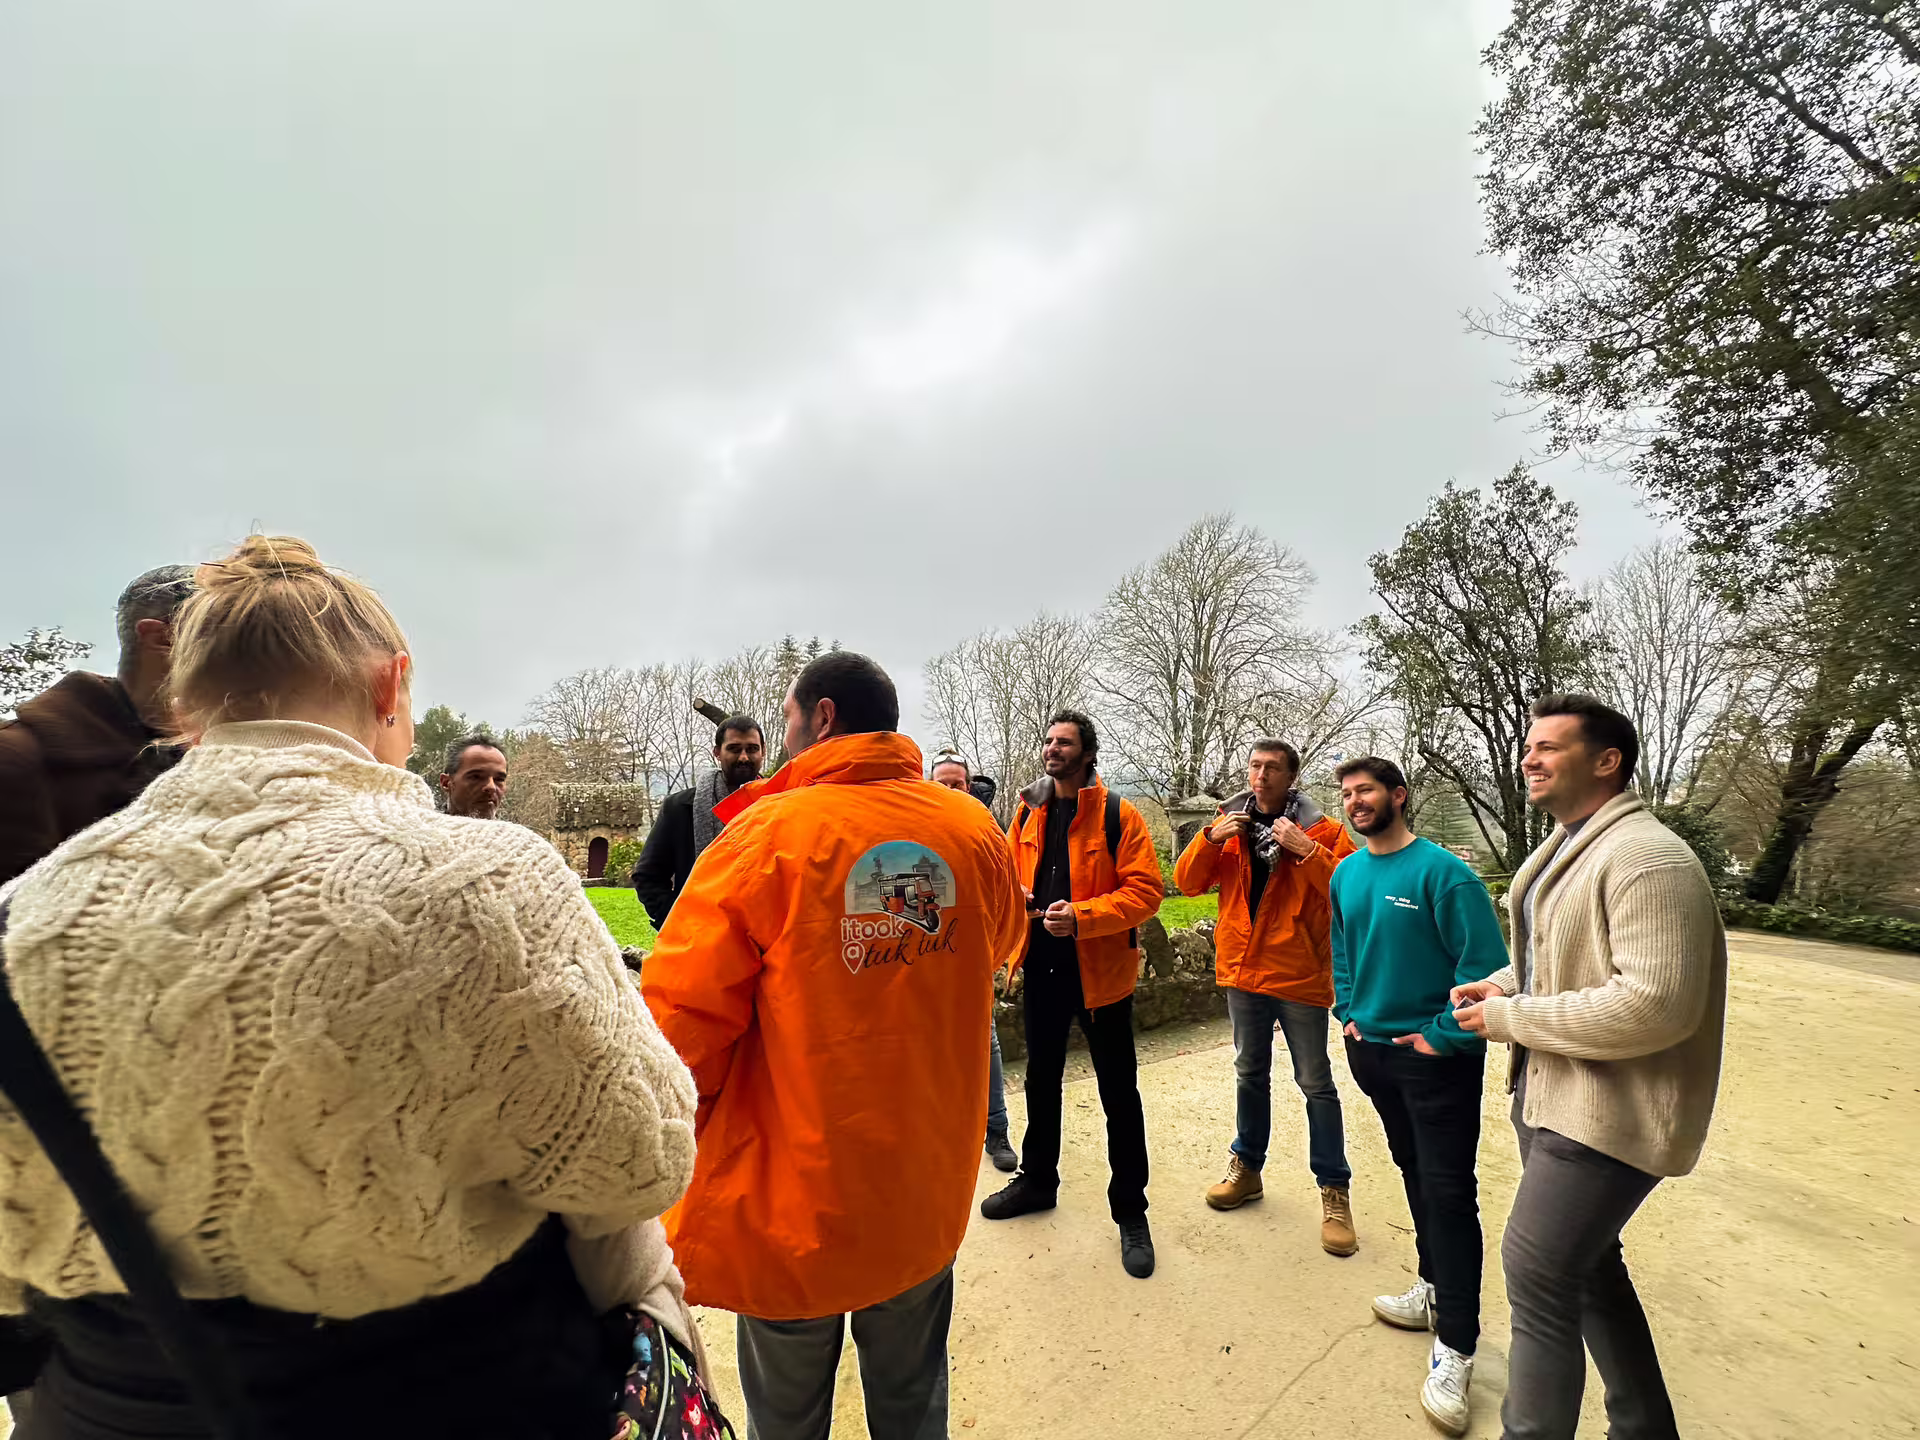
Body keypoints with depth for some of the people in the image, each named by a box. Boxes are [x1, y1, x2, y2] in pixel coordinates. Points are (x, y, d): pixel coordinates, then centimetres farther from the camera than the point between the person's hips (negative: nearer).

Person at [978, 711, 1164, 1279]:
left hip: (1099, 971, -5)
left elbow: (1145, 890, -16)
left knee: (1118, 1093, 8)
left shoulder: (1118, 815, -12)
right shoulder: (1028, 812, 4)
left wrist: (1081, 917, -27)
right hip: (1041, 966, 5)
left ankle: (1130, 1211, 27)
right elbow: (1011, 873, 15)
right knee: (1041, 1079, 21)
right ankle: (1037, 1180, 42)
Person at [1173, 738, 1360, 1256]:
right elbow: (1187, 883, 0)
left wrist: (1305, 850, -26)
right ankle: (1246, 1169, 34)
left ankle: (1335, 1191, 22)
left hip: (1299, 975, -4)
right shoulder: (1230, 825, 3)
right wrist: (1211, 838, -15)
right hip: (1242, 971, 4)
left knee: (1316, 1084, 7)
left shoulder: (1324, 830, -8)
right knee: (1250, 1074, 18)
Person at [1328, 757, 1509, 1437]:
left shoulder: (1441, 871, -19)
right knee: (1414, 1172, 20)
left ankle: (1454, 1348, 14)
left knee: (1448, 1191, 1)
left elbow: (1486, 961, -21)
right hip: (1371, 1048, 6)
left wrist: (1442, 1036, -18)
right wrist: (1348, 1012, 6)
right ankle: (1437, 1289, 39)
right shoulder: (1346, 875, 2)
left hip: (1436, 1057, -6)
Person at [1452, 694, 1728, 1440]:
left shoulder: (1647, 857, -21)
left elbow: (1657, 1005, -29)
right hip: (1551, 1093, 10)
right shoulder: (1563, 847, 9)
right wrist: (1496, 986, 1)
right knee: (1586, 1262, 23)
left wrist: (1507, 1018, -22)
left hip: (1608, 1111, -10)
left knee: (1536, 1272, -2)